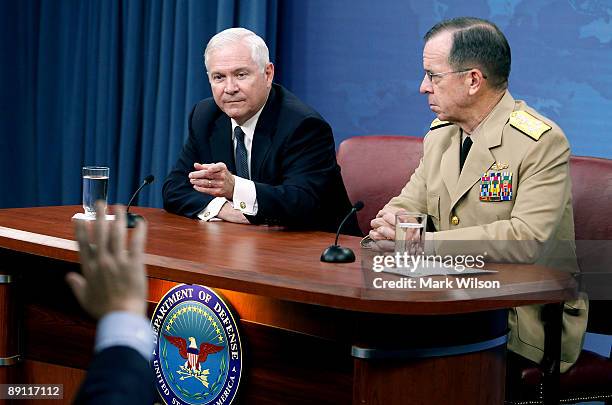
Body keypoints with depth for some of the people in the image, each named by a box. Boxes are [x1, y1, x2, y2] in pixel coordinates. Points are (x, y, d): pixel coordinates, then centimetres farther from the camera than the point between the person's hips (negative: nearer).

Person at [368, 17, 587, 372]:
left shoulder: (542, 143, -13)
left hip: (525, 320, -7)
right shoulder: (440, 133, 12)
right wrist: (390, 226, -12)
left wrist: (425, 242, -23)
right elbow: (409, 204, 14)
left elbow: (528, 239, -25)